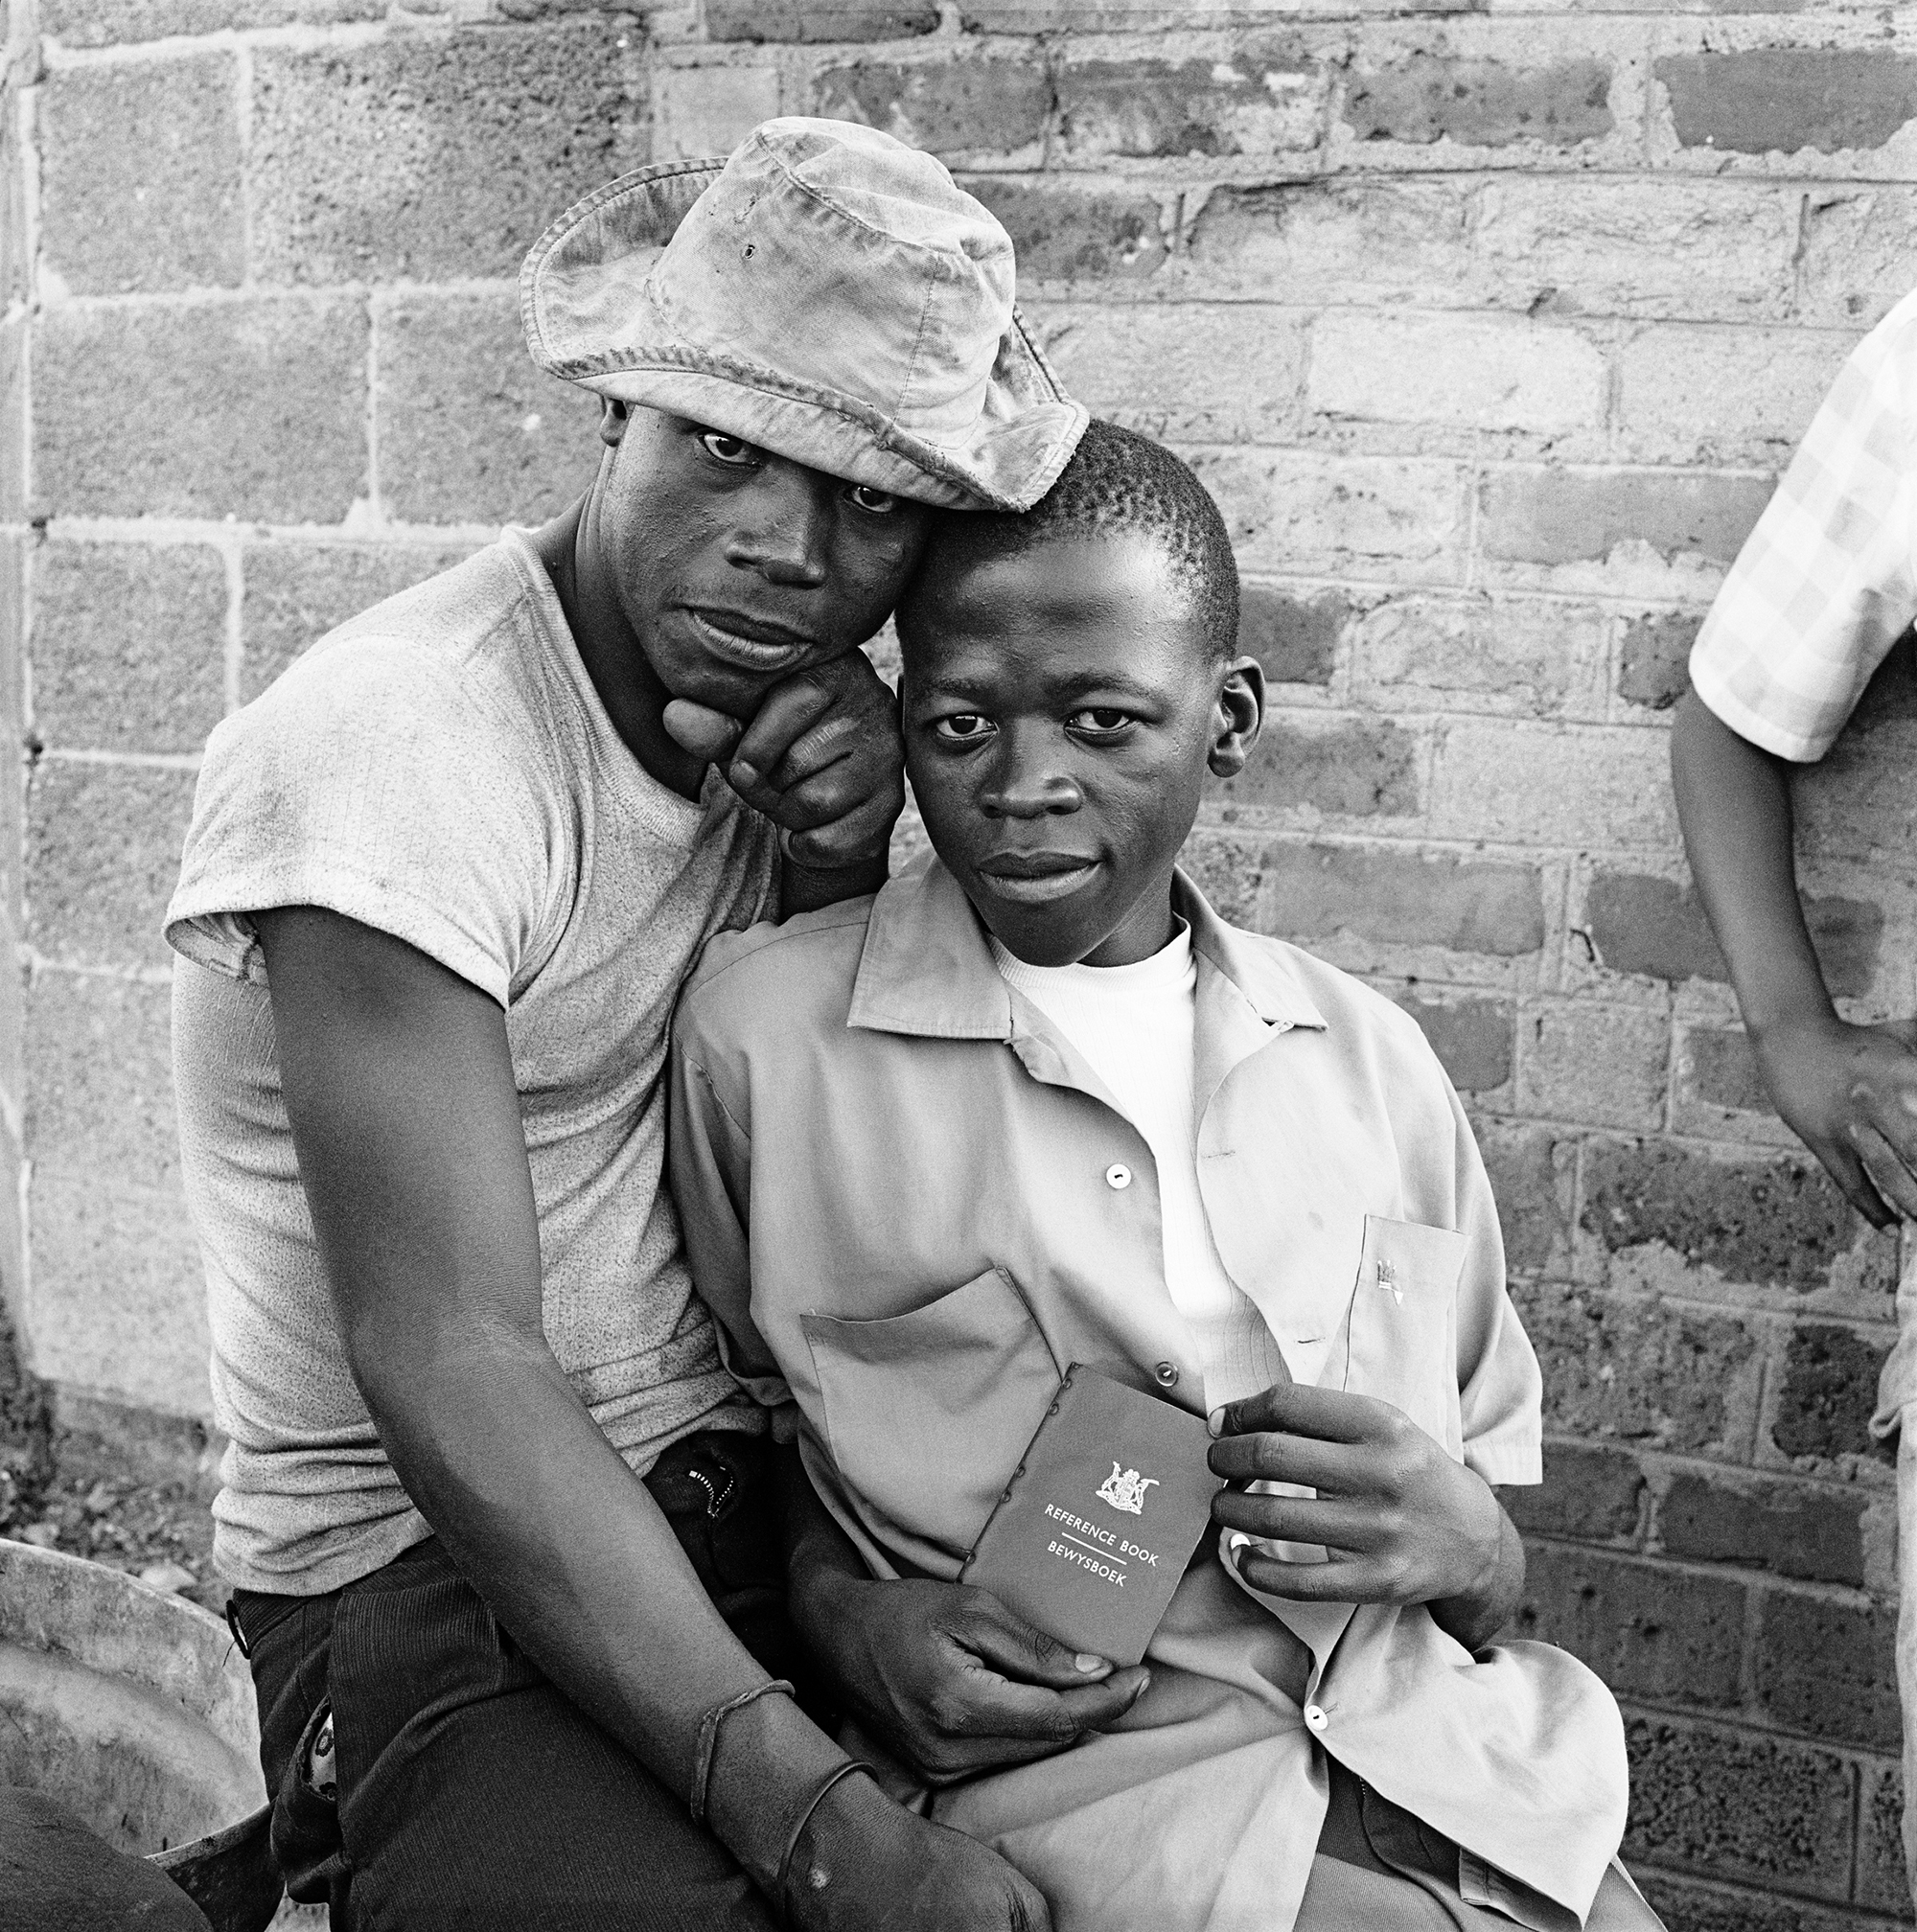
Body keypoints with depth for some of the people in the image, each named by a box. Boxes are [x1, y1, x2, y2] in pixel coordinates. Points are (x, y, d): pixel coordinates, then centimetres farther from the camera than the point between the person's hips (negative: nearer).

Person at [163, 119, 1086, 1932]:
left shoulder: (778, 693, 2)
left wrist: (833, 874, -12)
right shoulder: (388, 746, -18)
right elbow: (448, 1373, -24)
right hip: (428, 1564, -5)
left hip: (748, 1504, 6)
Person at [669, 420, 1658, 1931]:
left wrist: (1466, 1546, -6)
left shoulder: (1369, 1058, 9)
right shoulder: (763, 1030, -3)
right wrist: (840, 1611, -9)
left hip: (1448, 1758, 5)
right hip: (1093, 1783, -5)